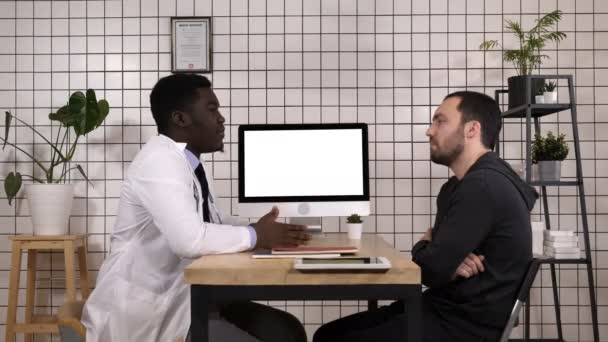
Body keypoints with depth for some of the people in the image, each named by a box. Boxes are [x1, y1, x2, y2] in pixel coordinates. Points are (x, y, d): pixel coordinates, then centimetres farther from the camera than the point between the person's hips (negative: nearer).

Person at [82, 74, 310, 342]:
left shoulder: (192, 164, 8)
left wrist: (265, 231, -2)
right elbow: (190, 239, -33)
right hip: (146, 311, -8)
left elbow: (213, 227, 16)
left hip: (183, 297, 9)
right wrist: (256, 236, -17)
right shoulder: (161, 161, -20)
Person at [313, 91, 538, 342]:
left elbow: (430, 269, -23)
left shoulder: (483, 187, -20)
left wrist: (423, 246, 1)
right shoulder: (462, 185, 17)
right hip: (444, 308, 10)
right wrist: (450, 264, -11)